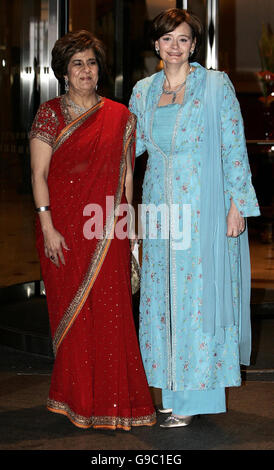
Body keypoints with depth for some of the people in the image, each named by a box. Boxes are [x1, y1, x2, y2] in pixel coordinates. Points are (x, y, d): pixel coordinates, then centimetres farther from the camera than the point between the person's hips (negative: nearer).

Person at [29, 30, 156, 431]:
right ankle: (78, 400, 13)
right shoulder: (50, 114, 2)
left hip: (106, 228, 2)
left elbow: (127, 175, 11)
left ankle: (113, 400, 8)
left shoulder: (120, 116, 9)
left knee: (110, 312, -2)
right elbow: (39, 175, -2)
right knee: (71, 311, 3)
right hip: (64, 227, -1)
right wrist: (48, 227, -11)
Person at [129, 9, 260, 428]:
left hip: (204, 207, -5)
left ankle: (196, 396, 4)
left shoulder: (216, 86, -2)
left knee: (200, 294, -3)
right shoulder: (144, 91, 12)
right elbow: (129, 145, 18)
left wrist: (237, 204, -10)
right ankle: (175, 390, 16)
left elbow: (234, 147, -4)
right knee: (162, 295, 6)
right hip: (161, 205, 5)